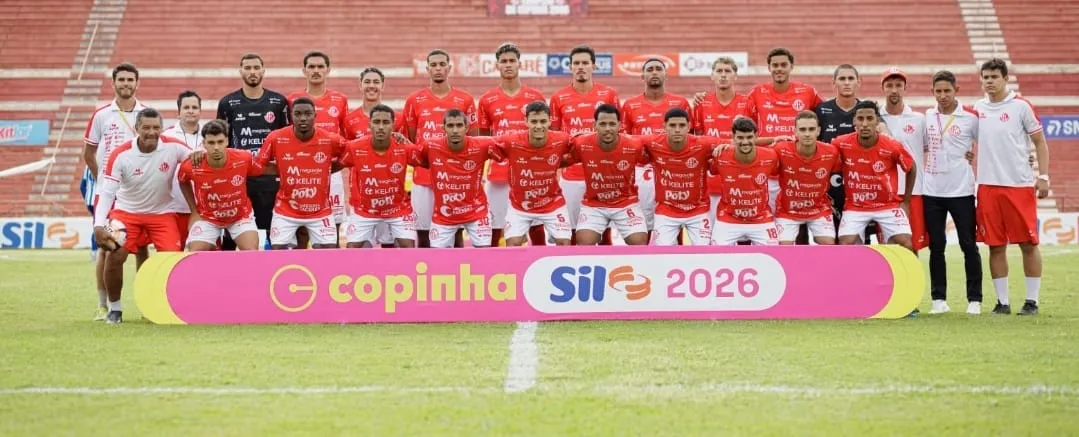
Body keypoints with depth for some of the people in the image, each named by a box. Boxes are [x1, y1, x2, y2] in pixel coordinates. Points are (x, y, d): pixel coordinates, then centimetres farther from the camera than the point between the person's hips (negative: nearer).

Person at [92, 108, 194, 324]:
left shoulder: (173, 147, -18)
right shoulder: (120, 154, -20)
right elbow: (107, 192, -20)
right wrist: (99, 225, -32)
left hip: (162, 213, 1)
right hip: (126, 211, -1)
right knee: (114, 256, -16)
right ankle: (114, 308, 5)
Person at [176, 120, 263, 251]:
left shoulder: (244, 159, -26)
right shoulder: (191, 166, -25)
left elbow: (261, 171, -2)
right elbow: (183, 182, 2)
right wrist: (194, 210, 3)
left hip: (241, 216, 0)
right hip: (207, 218, 0)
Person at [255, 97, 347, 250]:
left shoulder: (331, 140, -15)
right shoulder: (276, 139, -14)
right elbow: (261, 165, 2)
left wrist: (323, 172, -4)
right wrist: (285, 172, -7)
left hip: (320, 211, 0)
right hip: (286, 211, 0)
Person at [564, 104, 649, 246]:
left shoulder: (634, 146, -20)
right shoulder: (581, 144, -19)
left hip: (626, 203, 0)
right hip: (593, 204, 0)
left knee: (640, 243, -12)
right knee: (584, 243, -17)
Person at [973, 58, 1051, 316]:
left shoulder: (1021, 107, -2)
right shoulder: (977, 109, 9)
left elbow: (1040, 142, 2)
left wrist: (1043, 176, -7)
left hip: (1020, 185, -3)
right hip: (988, 186, 3)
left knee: (1028, 243, 0)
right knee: (995, 246, 4)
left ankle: (1032, 301, 7)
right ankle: (1002, 302, 10)